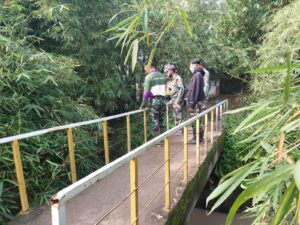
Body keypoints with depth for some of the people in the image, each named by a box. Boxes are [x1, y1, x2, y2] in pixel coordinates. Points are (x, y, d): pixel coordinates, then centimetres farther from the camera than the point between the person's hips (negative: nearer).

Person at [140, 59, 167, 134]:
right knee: (160, 122, 14)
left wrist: (143, 105, -2)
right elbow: (164, 90, 9)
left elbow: (146, 92, -10)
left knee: (155, 123, 0)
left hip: (154, 101, -6)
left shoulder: (149, 77, -7)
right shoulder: (163, 76, 12)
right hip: (162, 100, 6)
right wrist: (162, 99, 13)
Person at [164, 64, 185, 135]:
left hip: (177, 100, -8)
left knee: (178, 116, -4)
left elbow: (182, 89, -17)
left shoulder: (178, 78, -10)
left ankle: (180, 131, 3)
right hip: (173, 100, 9)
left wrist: (178, 99, -20)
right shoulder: (171, 80, 16)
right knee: (175, 116, 13)